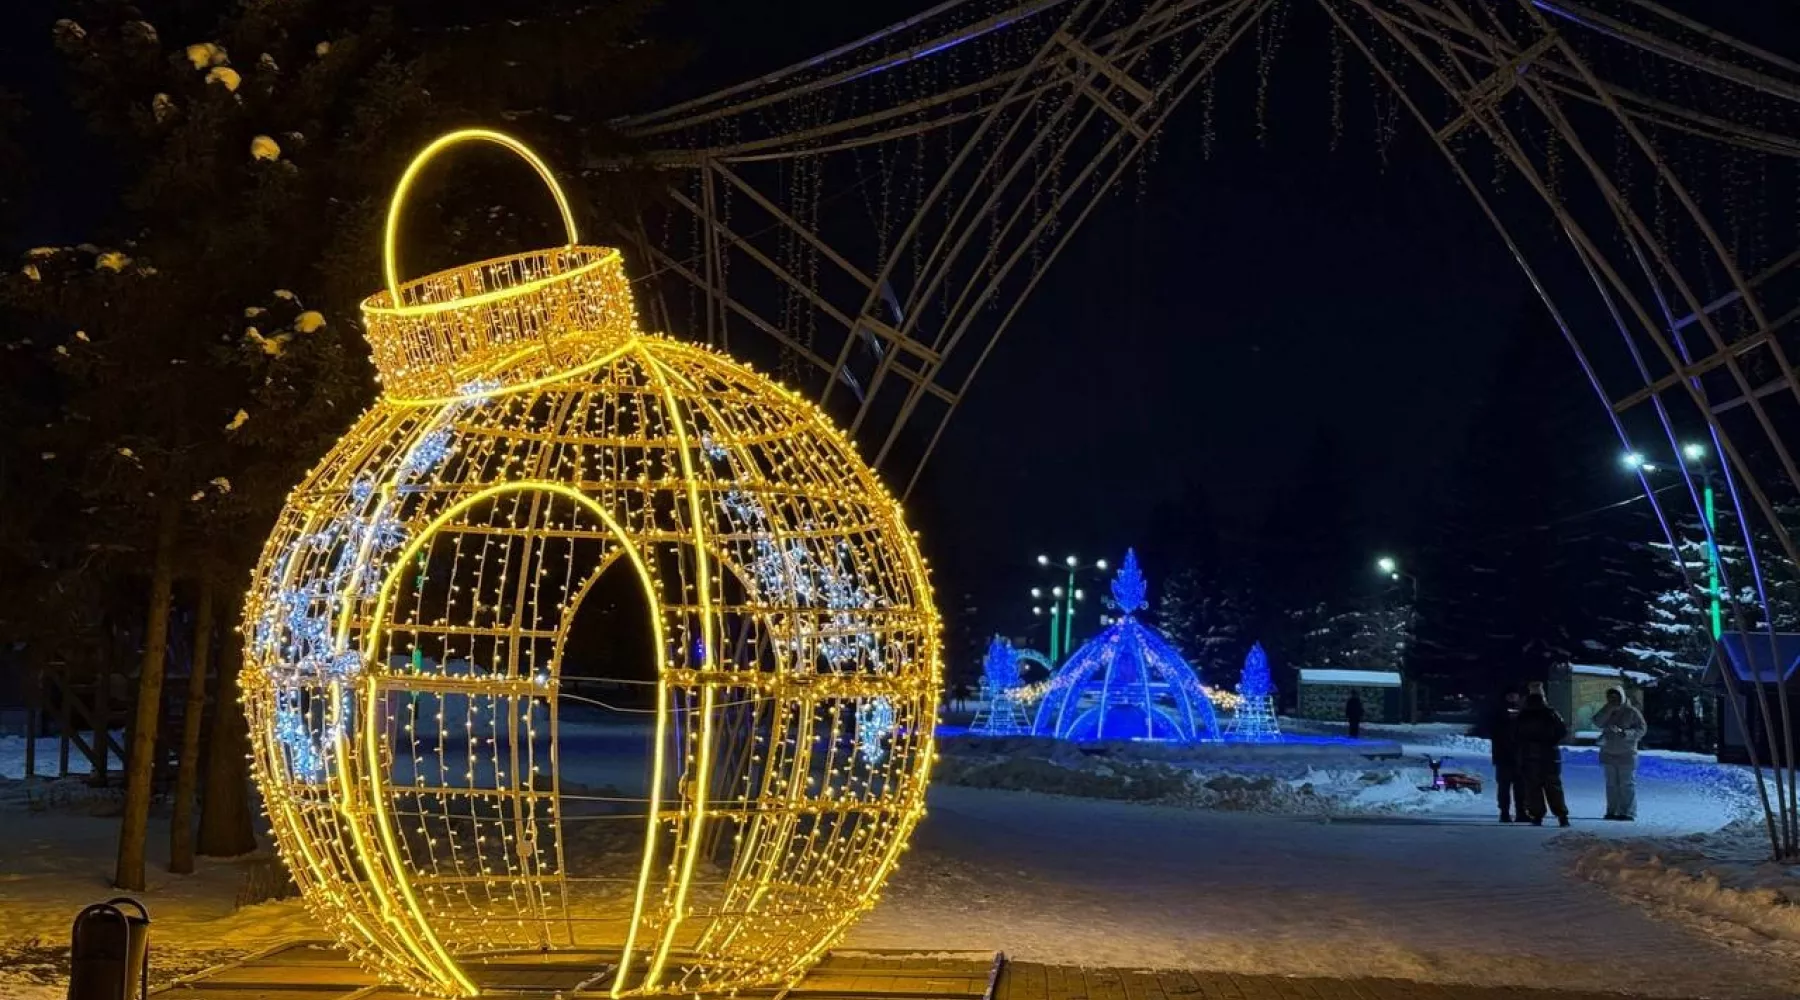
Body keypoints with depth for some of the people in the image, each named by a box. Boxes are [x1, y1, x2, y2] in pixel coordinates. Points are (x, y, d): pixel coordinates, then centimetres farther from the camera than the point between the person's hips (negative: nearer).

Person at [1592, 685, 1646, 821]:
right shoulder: (1606, 712, 9)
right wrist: (1609, 709, -14)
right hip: (1608, 754, 5)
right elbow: (1597, 723, -7)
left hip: (1626, 754, -5)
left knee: (1627, 784, -5)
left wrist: (1626, 733, -21)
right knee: (1611, 784, 8)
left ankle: (1628, 812, -4)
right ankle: (1612, 811, 12)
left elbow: (1641, 729, -6)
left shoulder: (1631, 712, -4)